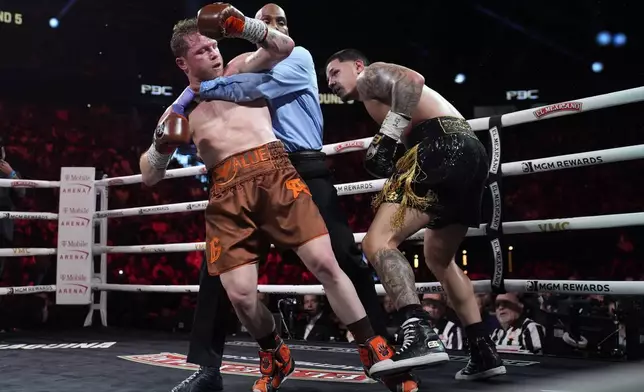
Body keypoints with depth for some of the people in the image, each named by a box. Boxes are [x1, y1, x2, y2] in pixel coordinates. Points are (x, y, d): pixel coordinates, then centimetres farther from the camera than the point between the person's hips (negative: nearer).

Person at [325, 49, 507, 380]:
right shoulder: (383, 98, 36)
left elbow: (412, 79, -12)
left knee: (377, 242, -18)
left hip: (443, 147, -10)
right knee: (438, 259, 24)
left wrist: (389, 137, -16)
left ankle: (420, 334, -35)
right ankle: (483, 352, 23)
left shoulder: (372, 75, 10)